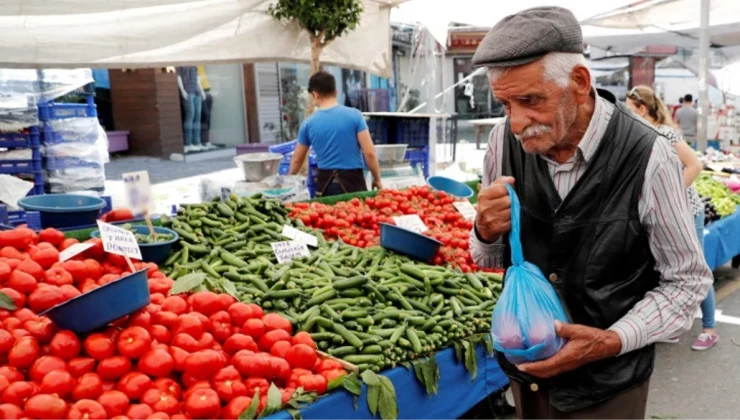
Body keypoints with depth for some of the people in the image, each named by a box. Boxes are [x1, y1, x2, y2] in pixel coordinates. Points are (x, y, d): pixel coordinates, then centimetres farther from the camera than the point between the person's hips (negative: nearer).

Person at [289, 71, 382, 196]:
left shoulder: (309, 123, 3)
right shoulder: (354, 115, -5)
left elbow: (297, 159, 15)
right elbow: (369, 153, -8)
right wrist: (377, 179, 6)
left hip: (326, 183, 3)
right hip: (352, 180, -2)